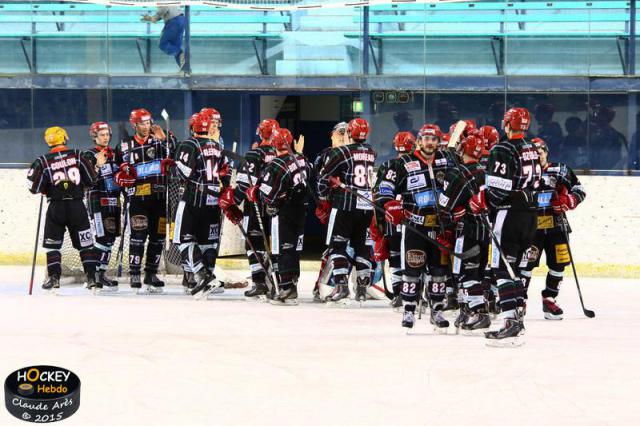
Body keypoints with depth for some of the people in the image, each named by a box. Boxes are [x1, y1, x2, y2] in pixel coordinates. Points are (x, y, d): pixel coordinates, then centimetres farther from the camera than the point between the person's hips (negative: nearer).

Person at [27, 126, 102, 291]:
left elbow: (35, 188, -5)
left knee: (52, 244, 10)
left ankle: (54, 277, 1)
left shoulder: (43, 161, -4)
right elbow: (91, 180, -1)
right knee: (85, 244, 9)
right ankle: (91, 278, 4)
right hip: (77, 206, 1)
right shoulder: (78, 156, -2)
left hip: (56, 208, -1)